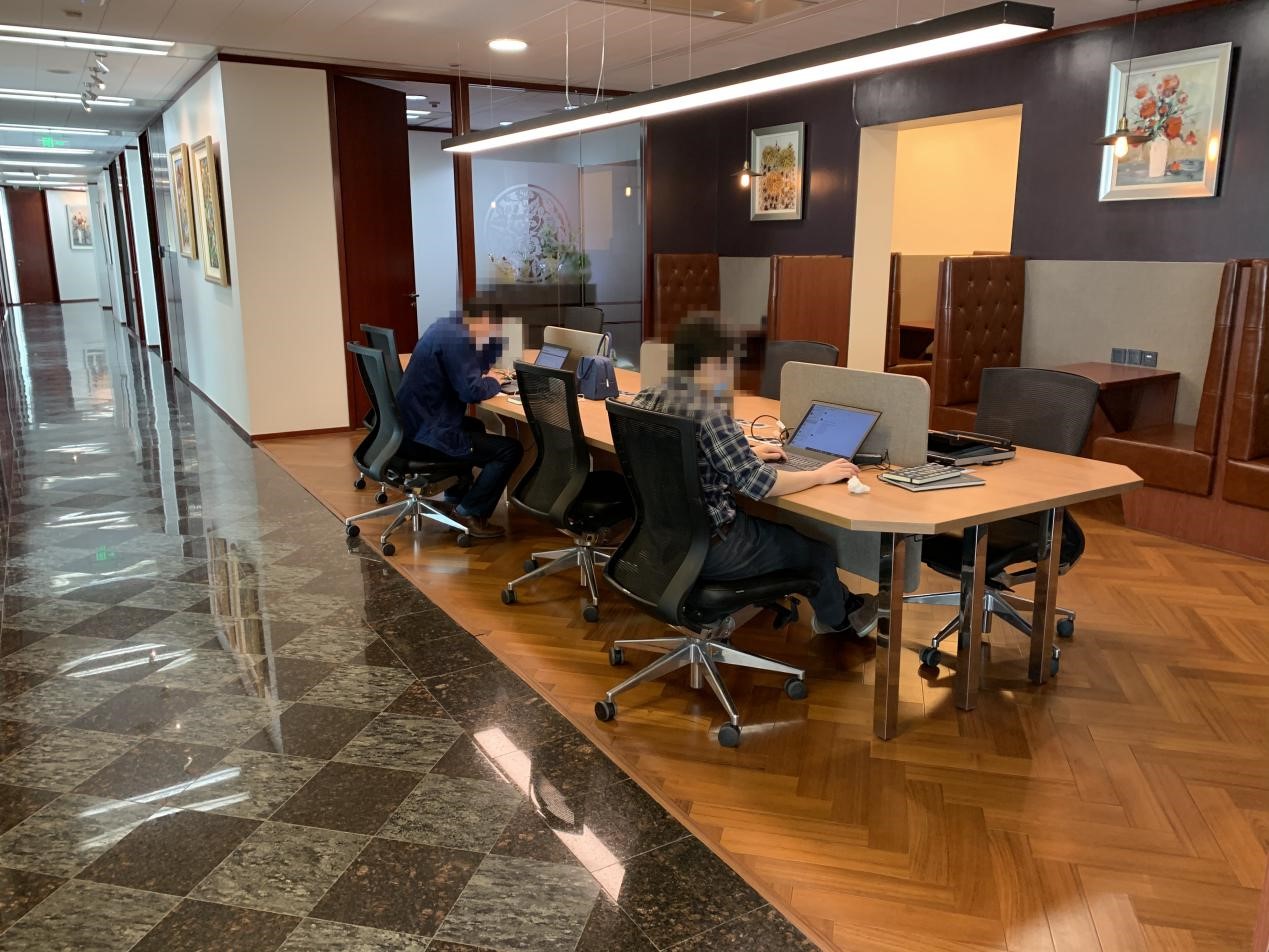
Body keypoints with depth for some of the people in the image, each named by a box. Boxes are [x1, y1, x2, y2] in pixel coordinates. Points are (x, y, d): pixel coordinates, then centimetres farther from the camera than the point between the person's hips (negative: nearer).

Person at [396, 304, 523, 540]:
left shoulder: (447, 328, 13)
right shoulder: (455, 338, -19)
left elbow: (475, 366, 23)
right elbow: (471, 391, -25)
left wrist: (493, 336, 12)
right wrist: (495, 382, -5)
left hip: (414, 427, 11)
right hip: (426, 436, -11)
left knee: (474, 426, 37)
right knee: (510, 450, -9)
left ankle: (455, 498, 35)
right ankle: (469, 513, 2)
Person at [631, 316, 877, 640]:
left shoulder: (645, 399, 0)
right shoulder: (707, 412, -26)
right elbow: (759, 483, -23)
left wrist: (746, 452, 16)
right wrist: (820, 476, -8)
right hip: (707, 549, -8)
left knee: (780, 528, 30)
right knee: (816, 548, 18)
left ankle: (843, 600, 49)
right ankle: (837, 620, 47)